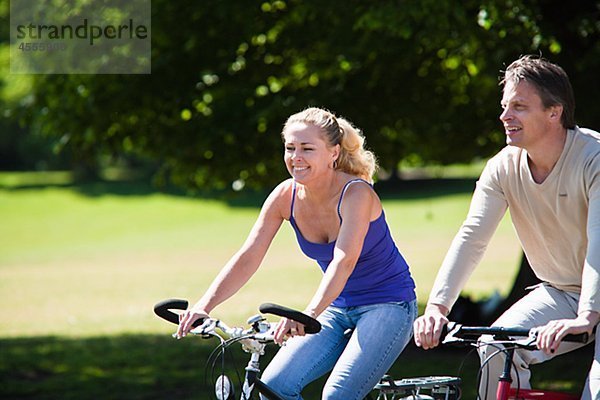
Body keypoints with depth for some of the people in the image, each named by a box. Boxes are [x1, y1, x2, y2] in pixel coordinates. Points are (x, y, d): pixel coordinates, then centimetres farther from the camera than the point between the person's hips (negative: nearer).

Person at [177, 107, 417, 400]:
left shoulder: (356, 193, -22)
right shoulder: (285, 195, -7)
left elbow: (344, 261, -36)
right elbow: (248, 257, -12)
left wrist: (309, 314, -52)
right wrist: (204, 306, -27)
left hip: (387, 306, -6)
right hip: (338, 309, 6)